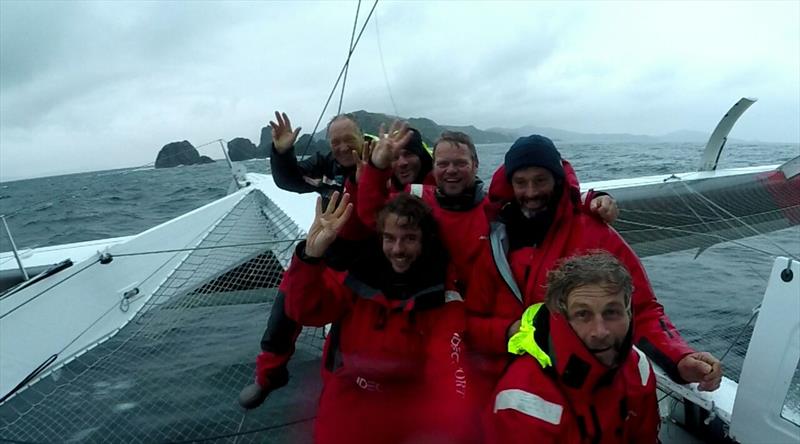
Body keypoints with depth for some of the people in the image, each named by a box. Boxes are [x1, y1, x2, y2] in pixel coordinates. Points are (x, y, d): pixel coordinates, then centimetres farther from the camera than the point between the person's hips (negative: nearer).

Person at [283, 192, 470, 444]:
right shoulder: (360, 273, -2)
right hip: (350, 397, 2)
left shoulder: (442, 296, -6)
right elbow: (306, 311, -7)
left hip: (413, 399, -1)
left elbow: (446, 367, -17)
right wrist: (311, 255, -24)